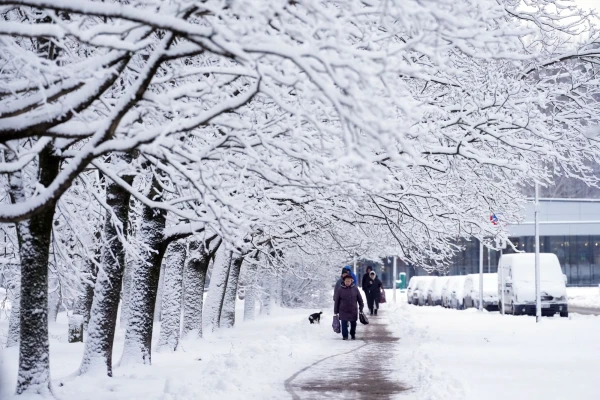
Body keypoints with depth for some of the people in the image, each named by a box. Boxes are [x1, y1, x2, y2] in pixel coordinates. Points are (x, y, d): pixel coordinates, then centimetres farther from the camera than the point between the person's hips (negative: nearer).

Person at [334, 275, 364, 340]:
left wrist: (361, 308, 6)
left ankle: (353, 334, 32)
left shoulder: (355, 289, -2)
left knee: (353, 324, 12)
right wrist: (336, 311, -1)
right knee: (344, 324, -2)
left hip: (353, 311, 2)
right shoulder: (340, 289, -7)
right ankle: (345, 335, 13)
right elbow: (336, 301, -2)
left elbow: (360, 299, 6)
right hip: (343, 311, -2)